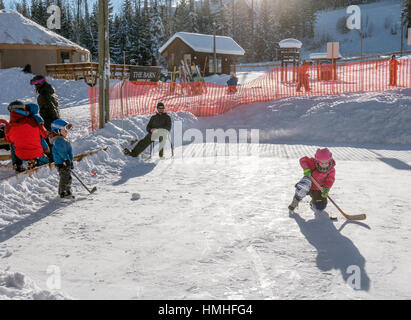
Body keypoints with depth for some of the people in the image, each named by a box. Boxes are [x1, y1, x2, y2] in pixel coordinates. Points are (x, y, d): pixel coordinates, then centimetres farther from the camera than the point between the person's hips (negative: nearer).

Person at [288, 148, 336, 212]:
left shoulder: (331, 170, -17)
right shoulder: (313, 163, -23)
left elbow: (330, 180, -28)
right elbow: (303, 160, -27)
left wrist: (326, 189, -47)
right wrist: (306, 168, -44)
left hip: (318, 189, 3)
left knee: (320, 207, -3)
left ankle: (313, 203, 37)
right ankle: (295, 202, -19)